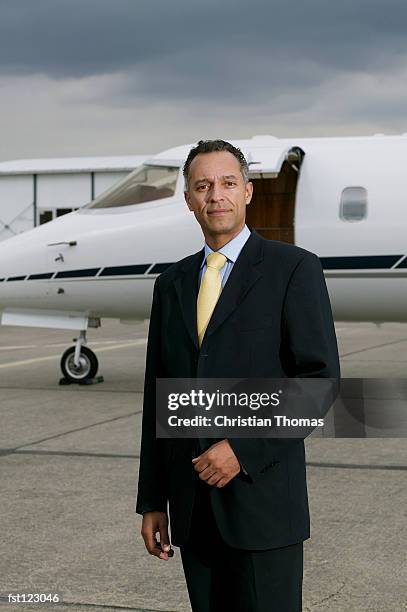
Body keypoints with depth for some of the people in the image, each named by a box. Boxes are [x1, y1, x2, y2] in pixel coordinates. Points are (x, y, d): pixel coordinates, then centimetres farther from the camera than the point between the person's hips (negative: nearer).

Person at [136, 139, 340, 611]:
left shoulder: (294, 269, -3)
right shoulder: (171, 283, 13)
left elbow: (320, 376, -9)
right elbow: (156, 396, 13)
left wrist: (244, 449, -16)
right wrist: (152, 501, 10)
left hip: (262, 497, -4)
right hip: (192, 507, 5)